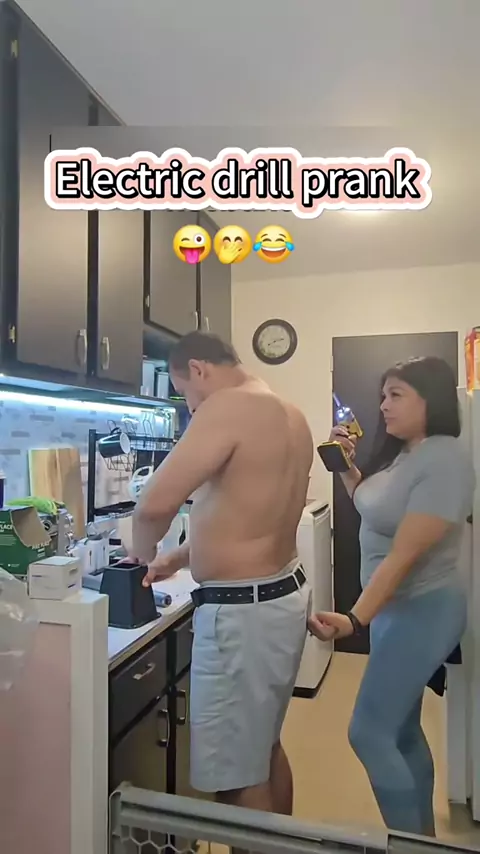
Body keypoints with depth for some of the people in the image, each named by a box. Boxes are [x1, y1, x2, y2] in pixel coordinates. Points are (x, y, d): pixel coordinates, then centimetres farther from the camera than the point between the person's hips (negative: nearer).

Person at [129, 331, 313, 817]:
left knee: (237, 776, 8)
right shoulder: (290, 416, 11)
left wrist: (143, 552, -4)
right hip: (283, 594, 10)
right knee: (265, 746, 25)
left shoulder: (229, 407, -17)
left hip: (242, 610, -10)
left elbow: (155, 504, -26)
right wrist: (179, 558, 20)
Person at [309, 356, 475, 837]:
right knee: (401, 728, 19)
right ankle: (423, 834, 37)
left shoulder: (445, 461, -23)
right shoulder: (402, 452, 4)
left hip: (422, 611, -9)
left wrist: (354, 620, -32)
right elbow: (373, 508, 18)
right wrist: (347, 465, 4)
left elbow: (404, 555, -28)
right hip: (394, 607, 9)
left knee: (368, 732, -2)